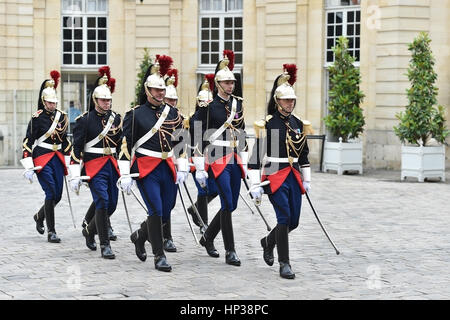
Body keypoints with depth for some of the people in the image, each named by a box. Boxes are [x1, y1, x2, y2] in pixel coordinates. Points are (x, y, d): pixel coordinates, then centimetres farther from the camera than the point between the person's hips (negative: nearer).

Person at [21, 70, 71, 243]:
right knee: (51, 193, -13)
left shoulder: (62, 116, 10)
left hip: (58, 159, 6)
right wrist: (28, 167, -14)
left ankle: (39, 216, 37)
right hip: (42, 159, -6)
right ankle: (51, 232, -7)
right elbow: (27, 143, -9)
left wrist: (67, 161, 17)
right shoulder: (37, 118, -7)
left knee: (57, 195, 7)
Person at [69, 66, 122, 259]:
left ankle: (89, 230, 33)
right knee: (102, 201, -15)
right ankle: (105, 245, -10)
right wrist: (75, 175, -11)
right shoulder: (84, 120, -4)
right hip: (94, 166, -5)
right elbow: (77, 148, -6)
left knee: (112, 204, 8)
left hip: (112, 166, 5)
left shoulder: (116, 118, 9)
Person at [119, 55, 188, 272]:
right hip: (146, 170, -5)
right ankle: (159, 256, -4)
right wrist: (125, 175, -9)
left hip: (168, 169, 5)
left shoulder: (173, 113, 10)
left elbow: (181, 141, 16)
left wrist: (182, 168, 9)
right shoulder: (135, 114, -3)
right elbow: (125, 144, -4)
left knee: (166, 212, 8)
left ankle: (139, 236, 35)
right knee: (156, 211, -12)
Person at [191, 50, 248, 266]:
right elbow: (198, 137, -9)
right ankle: (230, 252, -7)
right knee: (227, 204, -11)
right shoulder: (208, 106, -8)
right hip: (218, 160, -7)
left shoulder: (237, 103, 11)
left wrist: (244, 162, 16)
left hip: (235, 161, 7)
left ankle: (207, 238, 31)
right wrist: (200, 169, -11)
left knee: (231, 205, 10)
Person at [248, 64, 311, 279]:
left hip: (294, 177, 6)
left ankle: (268, 241, 36)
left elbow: (304, 154, 20)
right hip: (275, 176, -6)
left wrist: (306, 180, 18)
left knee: (294, 221, 8)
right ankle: (284, 264, -5)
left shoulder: (298, 124, 11)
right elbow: (256, 156, -10)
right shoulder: (267, 125, -8)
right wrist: (255, 185, -14)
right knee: (284, 218, -12)